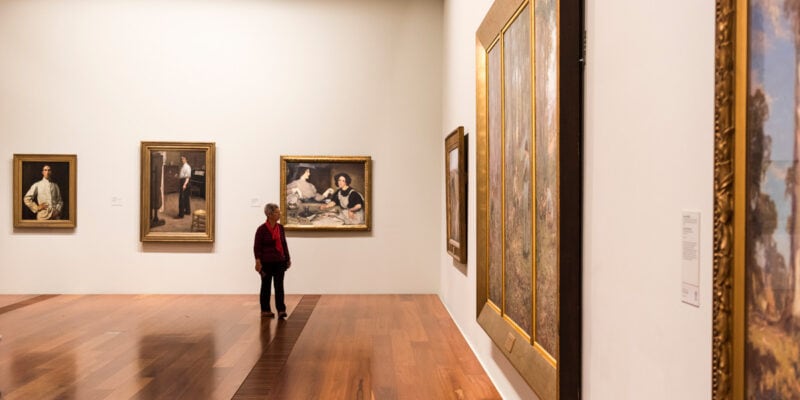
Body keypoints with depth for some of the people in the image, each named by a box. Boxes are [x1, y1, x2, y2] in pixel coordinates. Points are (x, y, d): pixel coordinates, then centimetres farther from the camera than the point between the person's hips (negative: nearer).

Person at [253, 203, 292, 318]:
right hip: (266, 262, -4)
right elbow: (257, 247, -10)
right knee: (266, 286, 7)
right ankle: (265, 310, 18)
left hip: (279, 261, 4)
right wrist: (258, 261, -17)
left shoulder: (280, 228, 6)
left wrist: (288, 258, 12)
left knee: (279, 286, -2)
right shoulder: (262, 229, -9)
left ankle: (281, 310, -3)